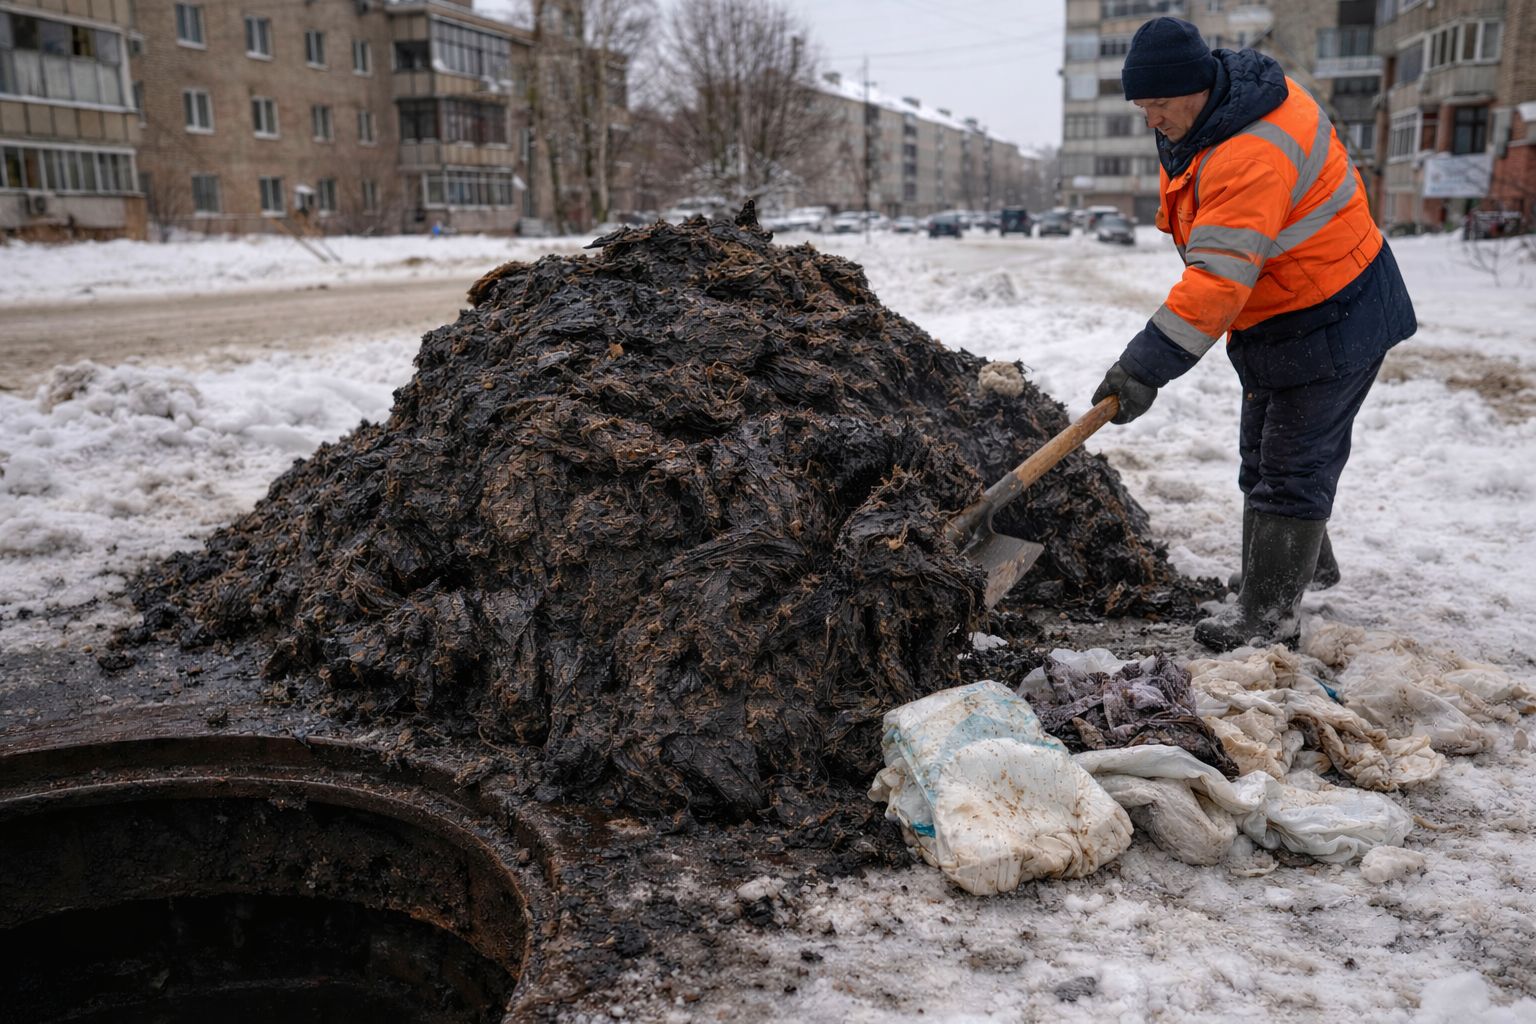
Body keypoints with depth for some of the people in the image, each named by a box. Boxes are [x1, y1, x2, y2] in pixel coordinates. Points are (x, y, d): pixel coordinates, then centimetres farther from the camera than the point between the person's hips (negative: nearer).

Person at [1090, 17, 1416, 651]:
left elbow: (1219, 280, -40)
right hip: (1276, 321, 11)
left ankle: (1269, 618, 0)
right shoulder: (1216, 105, 1)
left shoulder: (1251, 156, -33)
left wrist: (1144, 367, -43)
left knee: (1291, 469, -7)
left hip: (1329, 325, -10)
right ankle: (1303, 563, 40)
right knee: (1262, 457, 20)